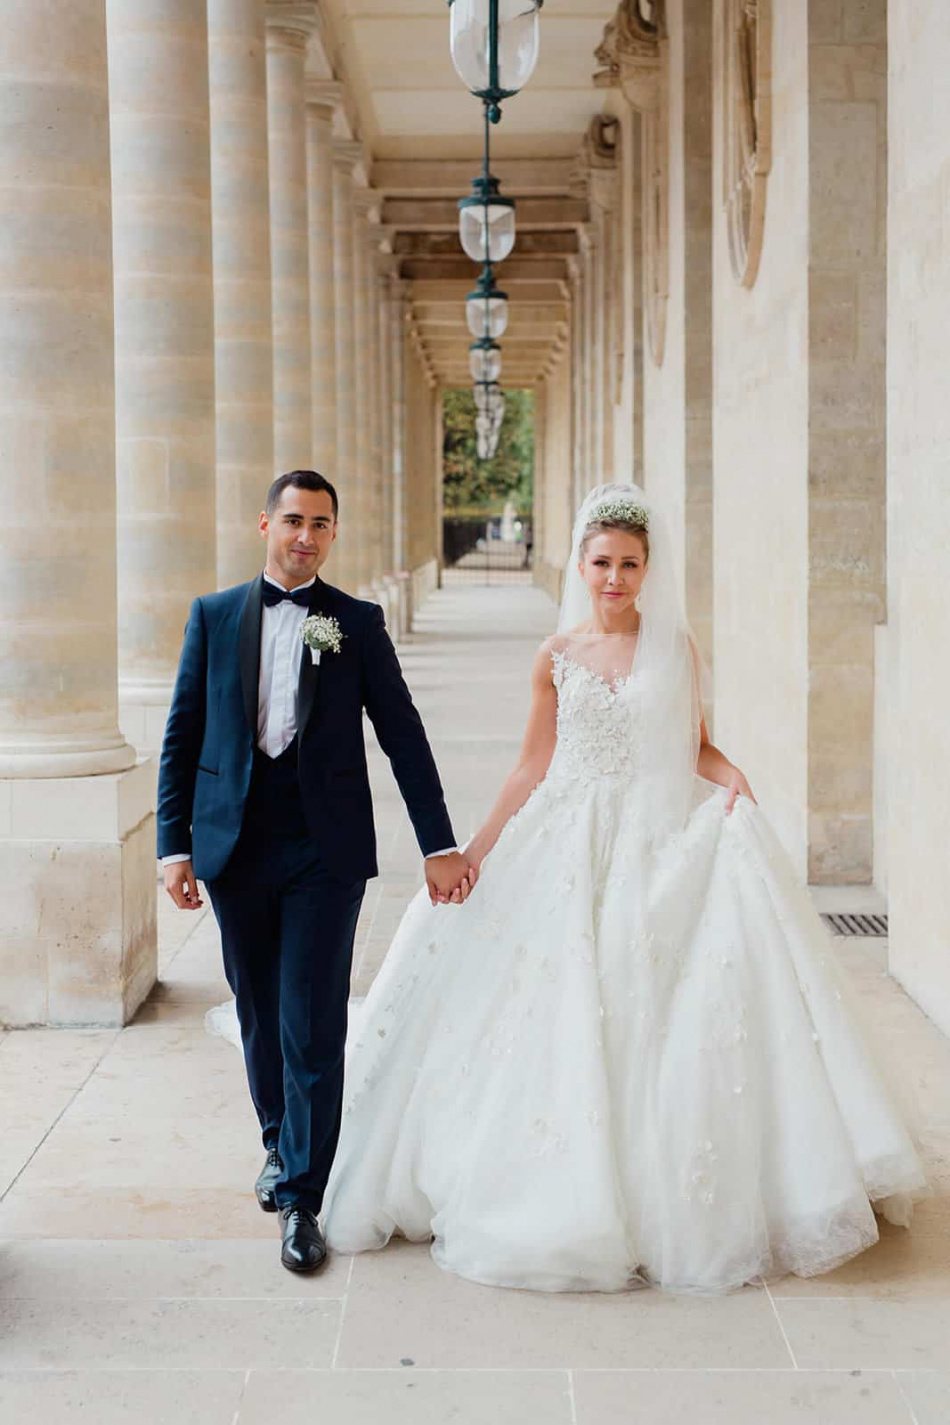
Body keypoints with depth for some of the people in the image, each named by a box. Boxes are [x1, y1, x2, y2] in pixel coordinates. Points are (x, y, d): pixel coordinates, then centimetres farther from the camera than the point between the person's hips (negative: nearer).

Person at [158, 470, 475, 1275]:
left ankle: (303, 1198, 6)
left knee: (313, 1024, -4)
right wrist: (174, 846, 0)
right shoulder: (214, 616, 7)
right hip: (235, 847, 2)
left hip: (324, 850, -2)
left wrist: (439, 845, -1)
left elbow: (402, 736, 3)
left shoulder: (358, 622, 4)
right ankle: (281, 1145, 38)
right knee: (259, 1016, 14)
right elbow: (183, 736, 6)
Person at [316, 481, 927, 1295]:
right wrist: (472, 853, 2)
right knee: (562, 1023, 0)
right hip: (568, 853, 1)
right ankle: (568, 1200, 13)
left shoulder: (677, 647, 4)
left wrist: (732, 782, -13)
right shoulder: (557, 657, 4)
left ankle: (667, 1201, 12)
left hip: (661, 849, 0)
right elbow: (533, 770, 6)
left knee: (662, 1018, -3)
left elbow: (698, 746, 8)